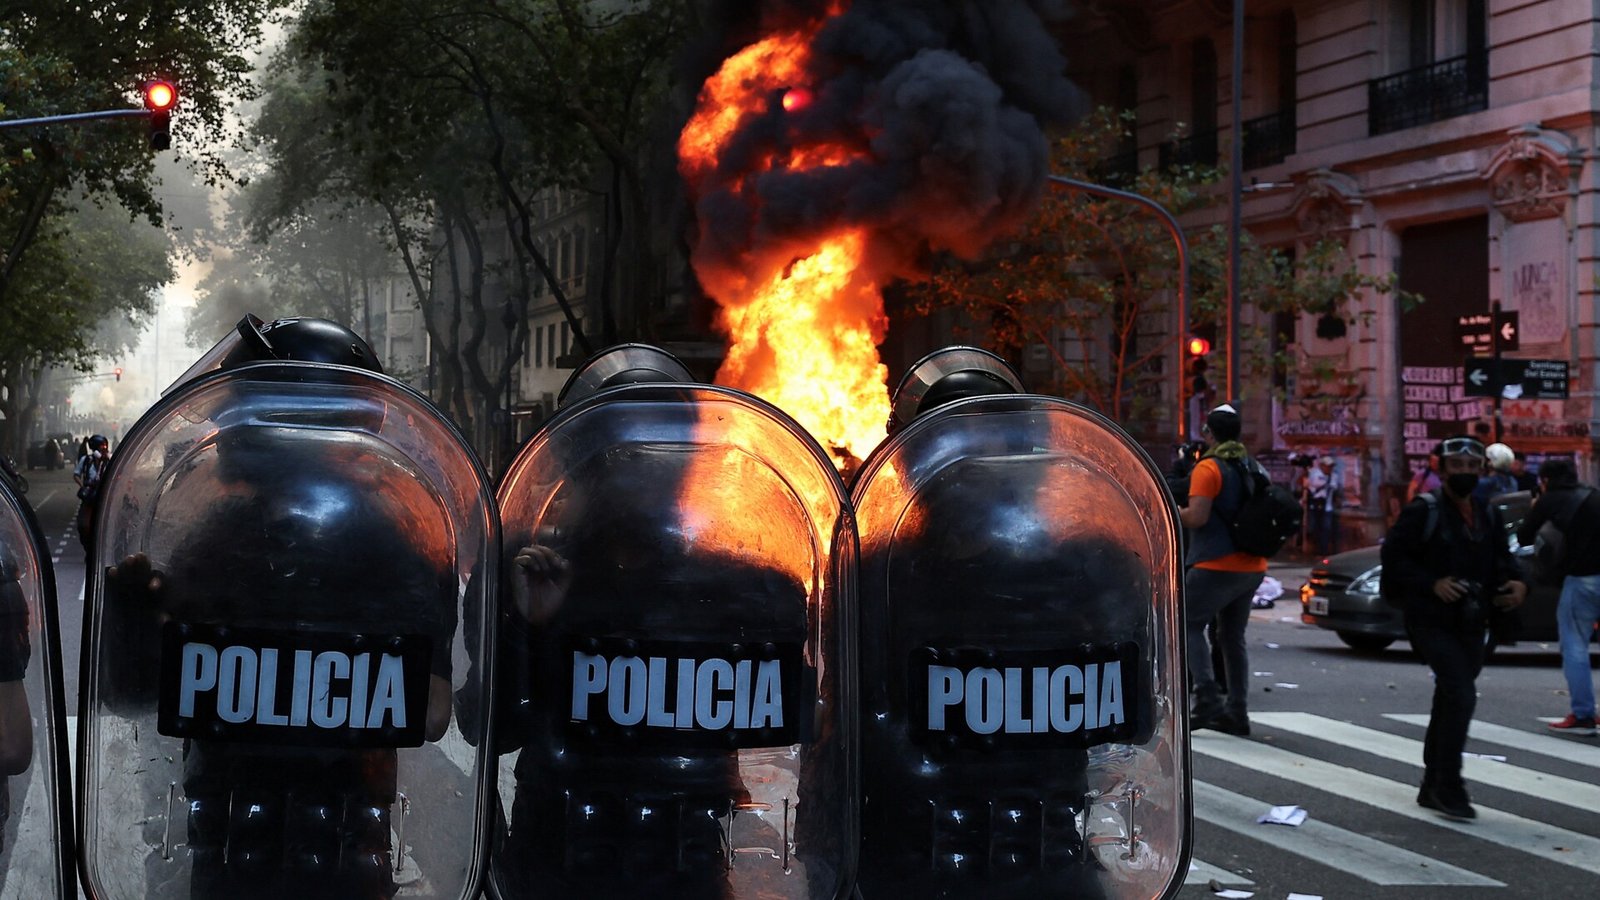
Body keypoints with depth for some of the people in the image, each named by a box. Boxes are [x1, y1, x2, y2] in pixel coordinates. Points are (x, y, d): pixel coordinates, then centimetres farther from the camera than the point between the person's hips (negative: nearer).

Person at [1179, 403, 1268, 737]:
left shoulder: (1208, 468, -11)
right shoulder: (1254, 468, 14)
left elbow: (1197, 517, -20)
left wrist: (1172, 511, -2)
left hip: (1216, 565, -8)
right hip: (1252, 567, 8)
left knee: (1189, 624, -2)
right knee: (1233, 636, 13)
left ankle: (1208, 699, -17)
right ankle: (1237, 712, 12)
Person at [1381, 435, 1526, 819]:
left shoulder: (1488, 515, 12)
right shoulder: (1424, 511, -7)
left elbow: (1502, 558, 17)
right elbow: (1394, 555, -10)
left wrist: (1517, 583, -4)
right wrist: (1432, 584, -20)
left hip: (1470, 625, 7)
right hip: (1433, 621, -7)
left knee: (1449, 704, 14)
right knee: (1461, 696, -19)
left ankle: (1433, 787, 25)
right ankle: (1448, 785, -11)